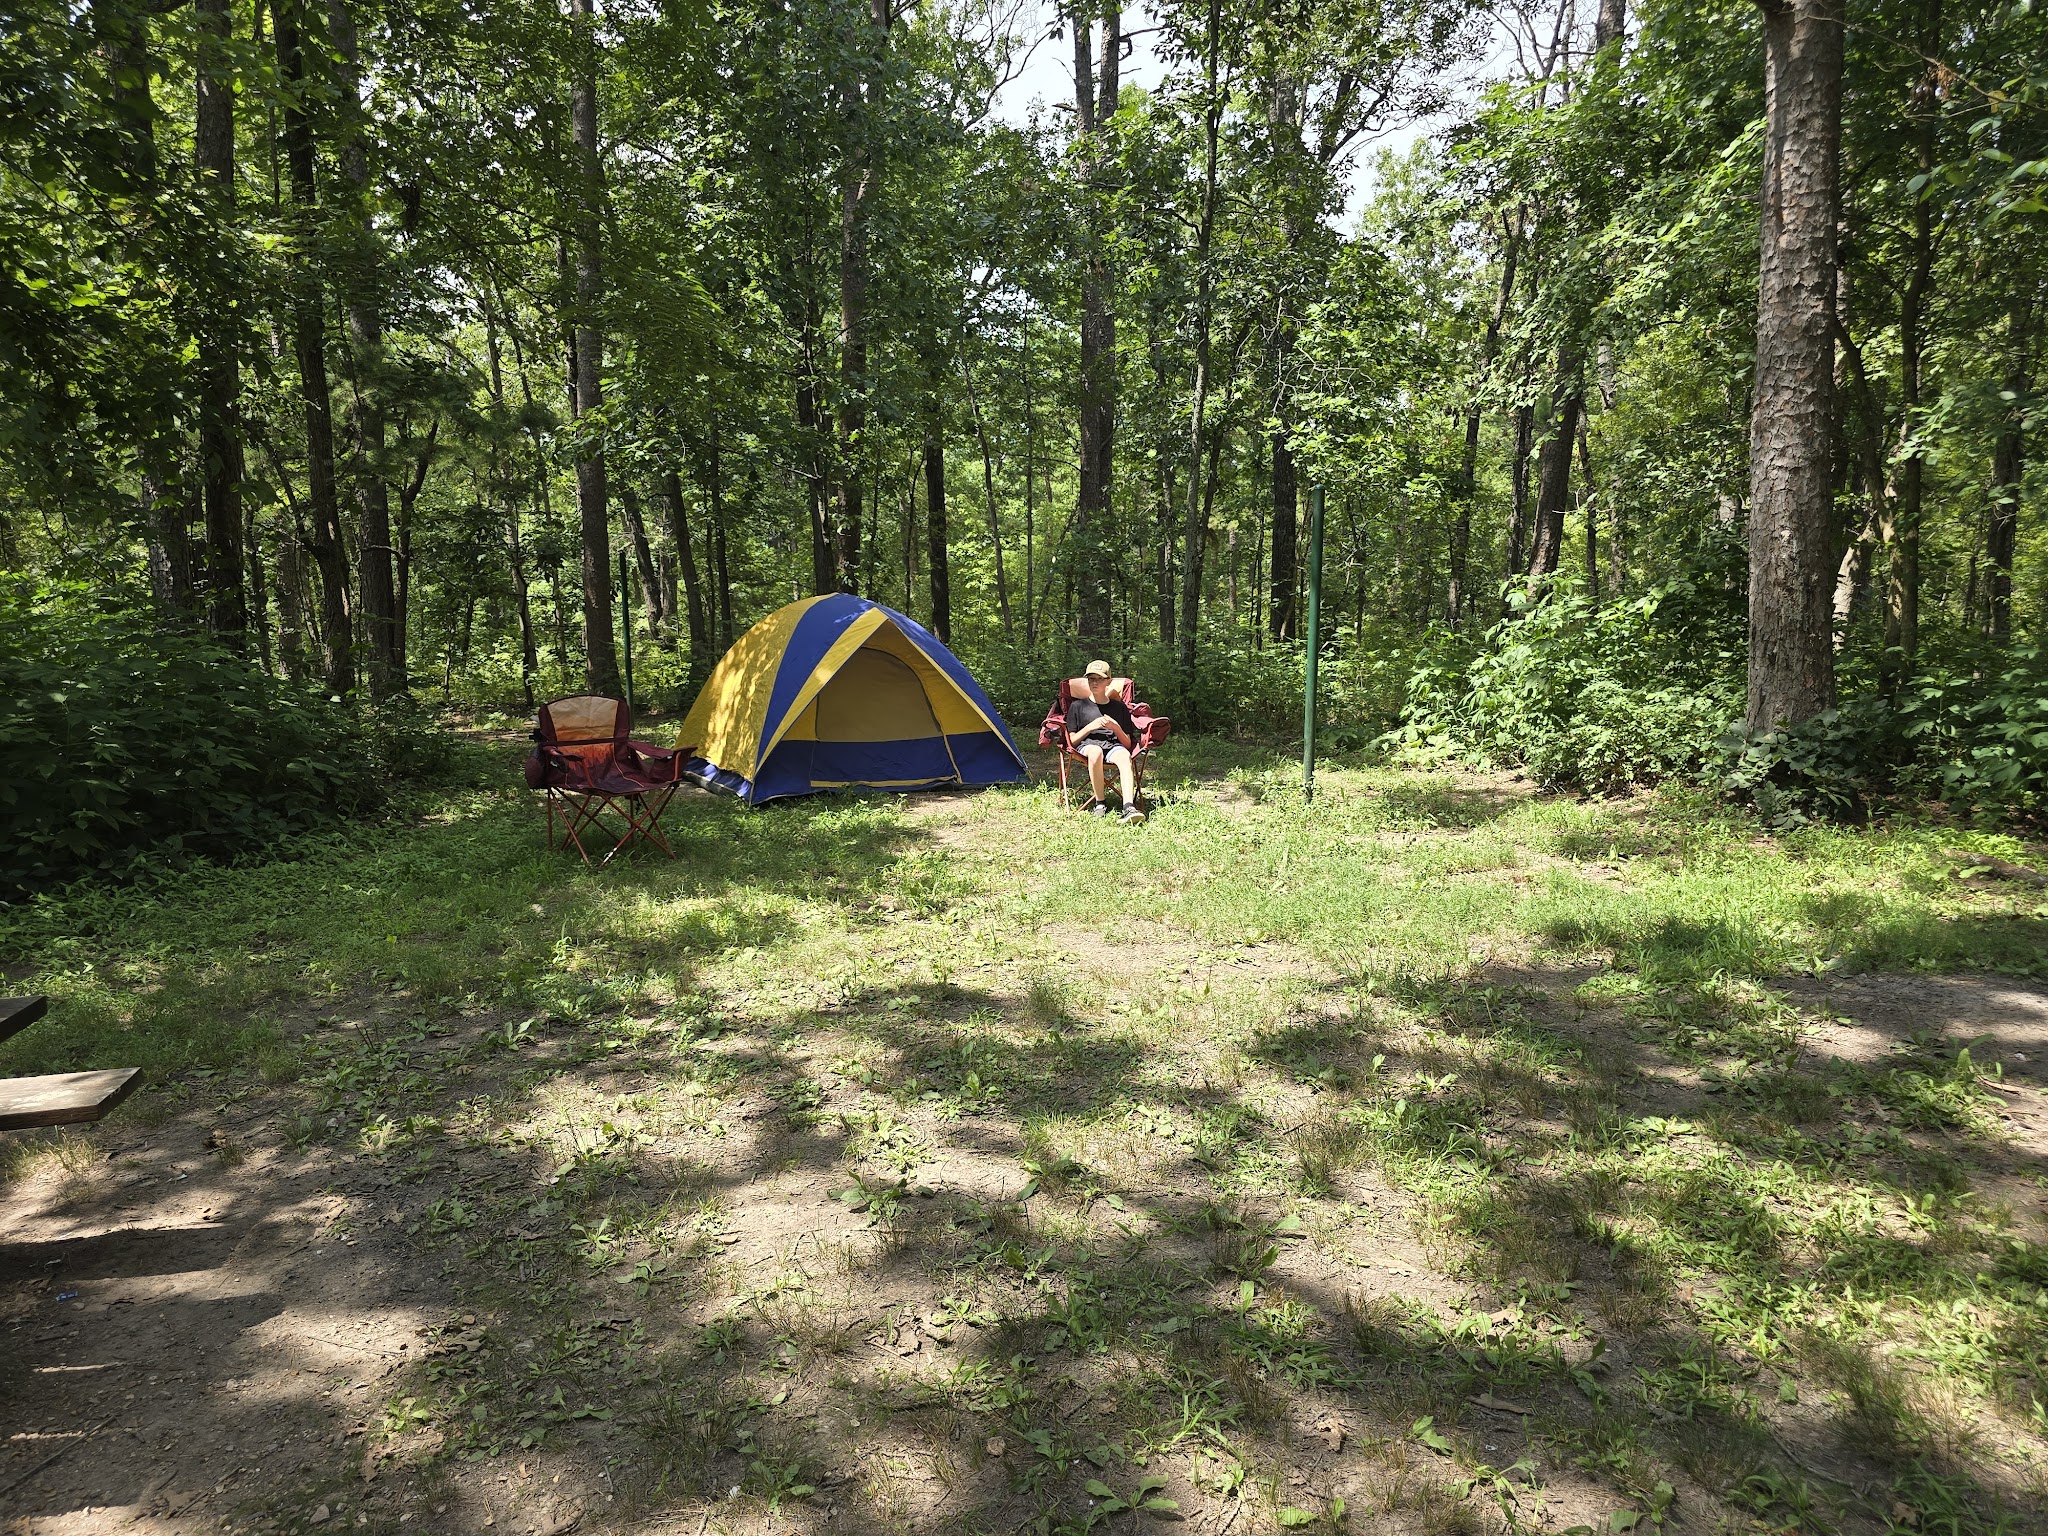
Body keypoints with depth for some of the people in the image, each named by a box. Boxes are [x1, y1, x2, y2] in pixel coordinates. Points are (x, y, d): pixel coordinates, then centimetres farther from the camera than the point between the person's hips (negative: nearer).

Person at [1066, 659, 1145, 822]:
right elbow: (1072, 741, 13)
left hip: (1114, 746, 1)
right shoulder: (1078, 706, 20)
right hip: (1087, 745, -1)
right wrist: (1091, 726, -2)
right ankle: (1100, 803, -29)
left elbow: (1128, 744, 17)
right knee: (1095, 751, -40)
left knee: (1124, 755, -37)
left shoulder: (1119, 707, 23)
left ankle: (1129, 807, -54)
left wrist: (1116, 728, -2)